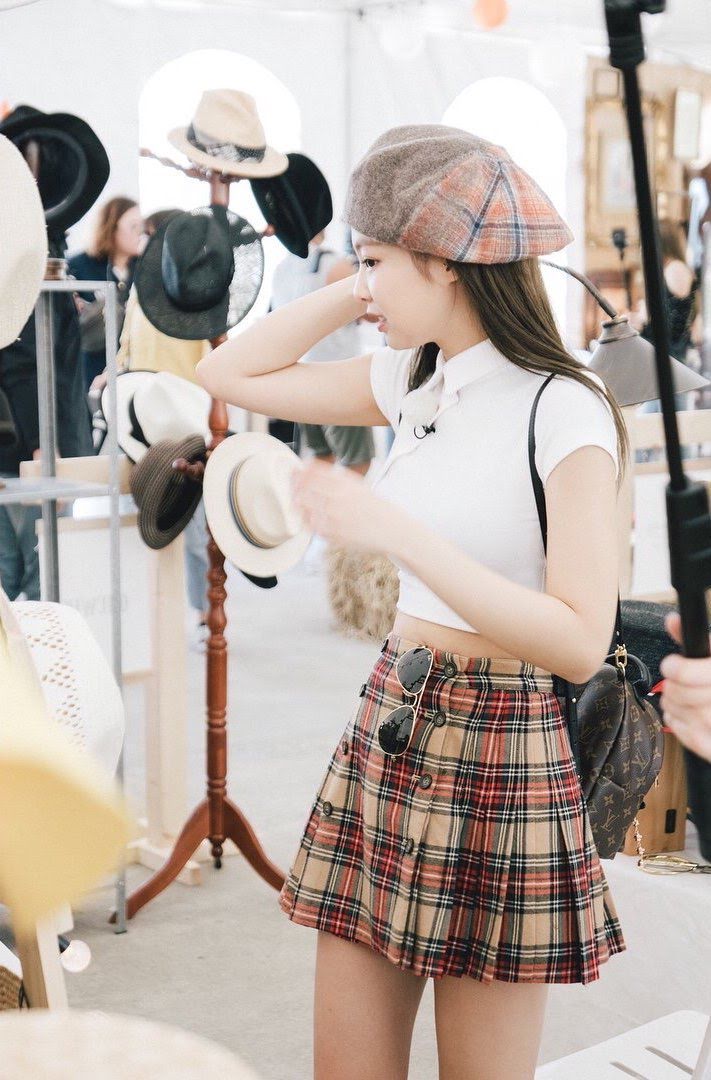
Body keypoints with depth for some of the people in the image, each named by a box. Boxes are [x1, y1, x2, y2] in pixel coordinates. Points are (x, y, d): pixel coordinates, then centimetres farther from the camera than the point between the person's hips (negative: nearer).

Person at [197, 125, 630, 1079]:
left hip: (499, 750, -6)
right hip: (388, 717, 7)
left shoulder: (563, 411, -16)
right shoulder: (410, 381, 5)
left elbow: (580, 643, -23)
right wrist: (356, 290, 2)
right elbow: (229, 374, 12)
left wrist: (394, 530, -28)